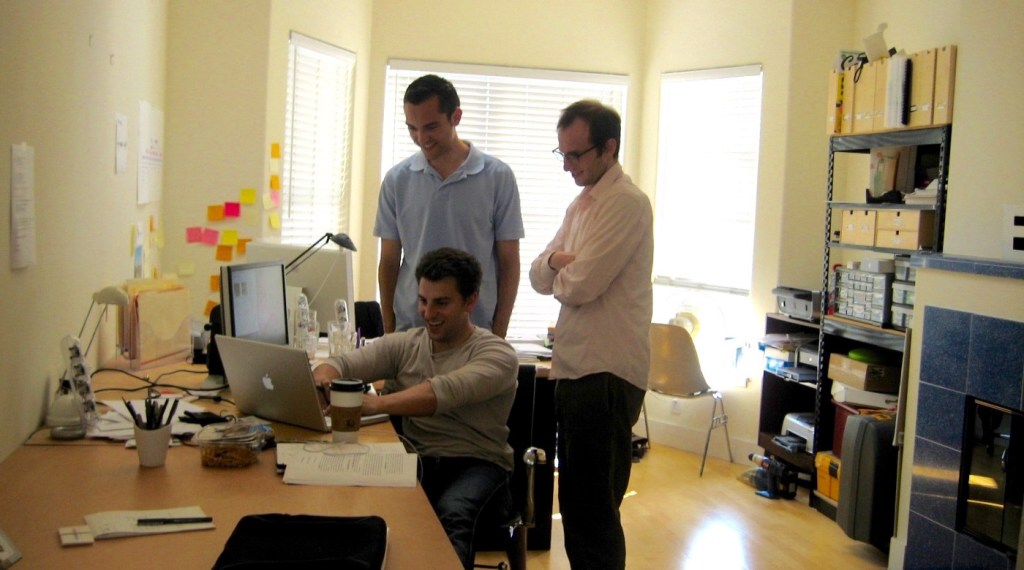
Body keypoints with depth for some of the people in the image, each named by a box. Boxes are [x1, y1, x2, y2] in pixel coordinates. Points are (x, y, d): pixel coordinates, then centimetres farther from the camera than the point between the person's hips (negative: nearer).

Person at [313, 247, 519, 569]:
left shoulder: (497, 354, -4)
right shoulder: (404, 345, 12)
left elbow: (445, 391, -23)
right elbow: (341, 365, 1)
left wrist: (376, 404, -38)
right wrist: (324, 380, -25)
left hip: (476, 462, -3)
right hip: (417, 460, 4)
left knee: (452, 514, -36)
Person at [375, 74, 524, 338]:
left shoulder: (498, 177, -2)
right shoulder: (397, 179, 4)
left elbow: (509, 262, 2)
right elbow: (389, 262, 9)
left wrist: (499, 335, -2)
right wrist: (389, 331, 6)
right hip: (409, 328, 2)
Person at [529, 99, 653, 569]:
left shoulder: (626, 202, -13)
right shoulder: (581, 203, 17)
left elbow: (581, 285, -20)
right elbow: (539, 276, 15)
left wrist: (559, 269, 2)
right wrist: (558, 261, -7)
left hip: (607, 373, -9)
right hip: (574, 367, 9)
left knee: (593, 509, -2)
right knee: (575, 500, 17)